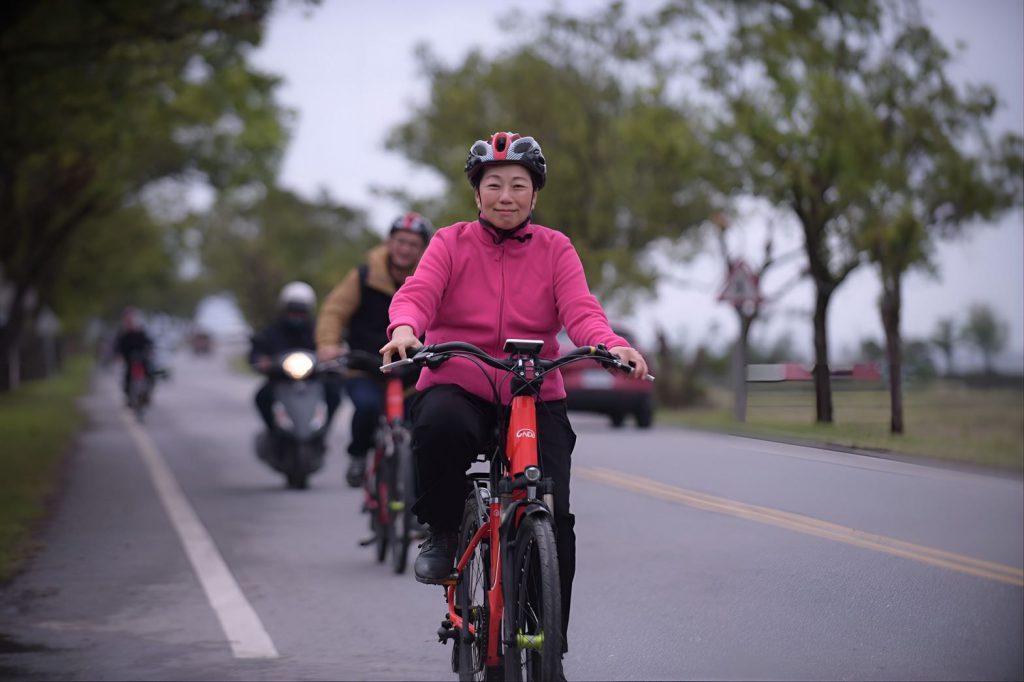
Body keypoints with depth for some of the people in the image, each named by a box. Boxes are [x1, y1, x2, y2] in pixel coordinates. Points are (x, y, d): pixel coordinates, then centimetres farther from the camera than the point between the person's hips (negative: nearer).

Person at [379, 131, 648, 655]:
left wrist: (612, 345, -29)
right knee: (440, 426, -38)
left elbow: (580, 310, -7)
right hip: (456, 387, -1)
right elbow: (418, 292, -11)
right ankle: (442, 533, -8)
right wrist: (404, 328, -35)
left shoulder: (555, 249, 8)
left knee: (553, 514, -14)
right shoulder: (451, 243, 6)